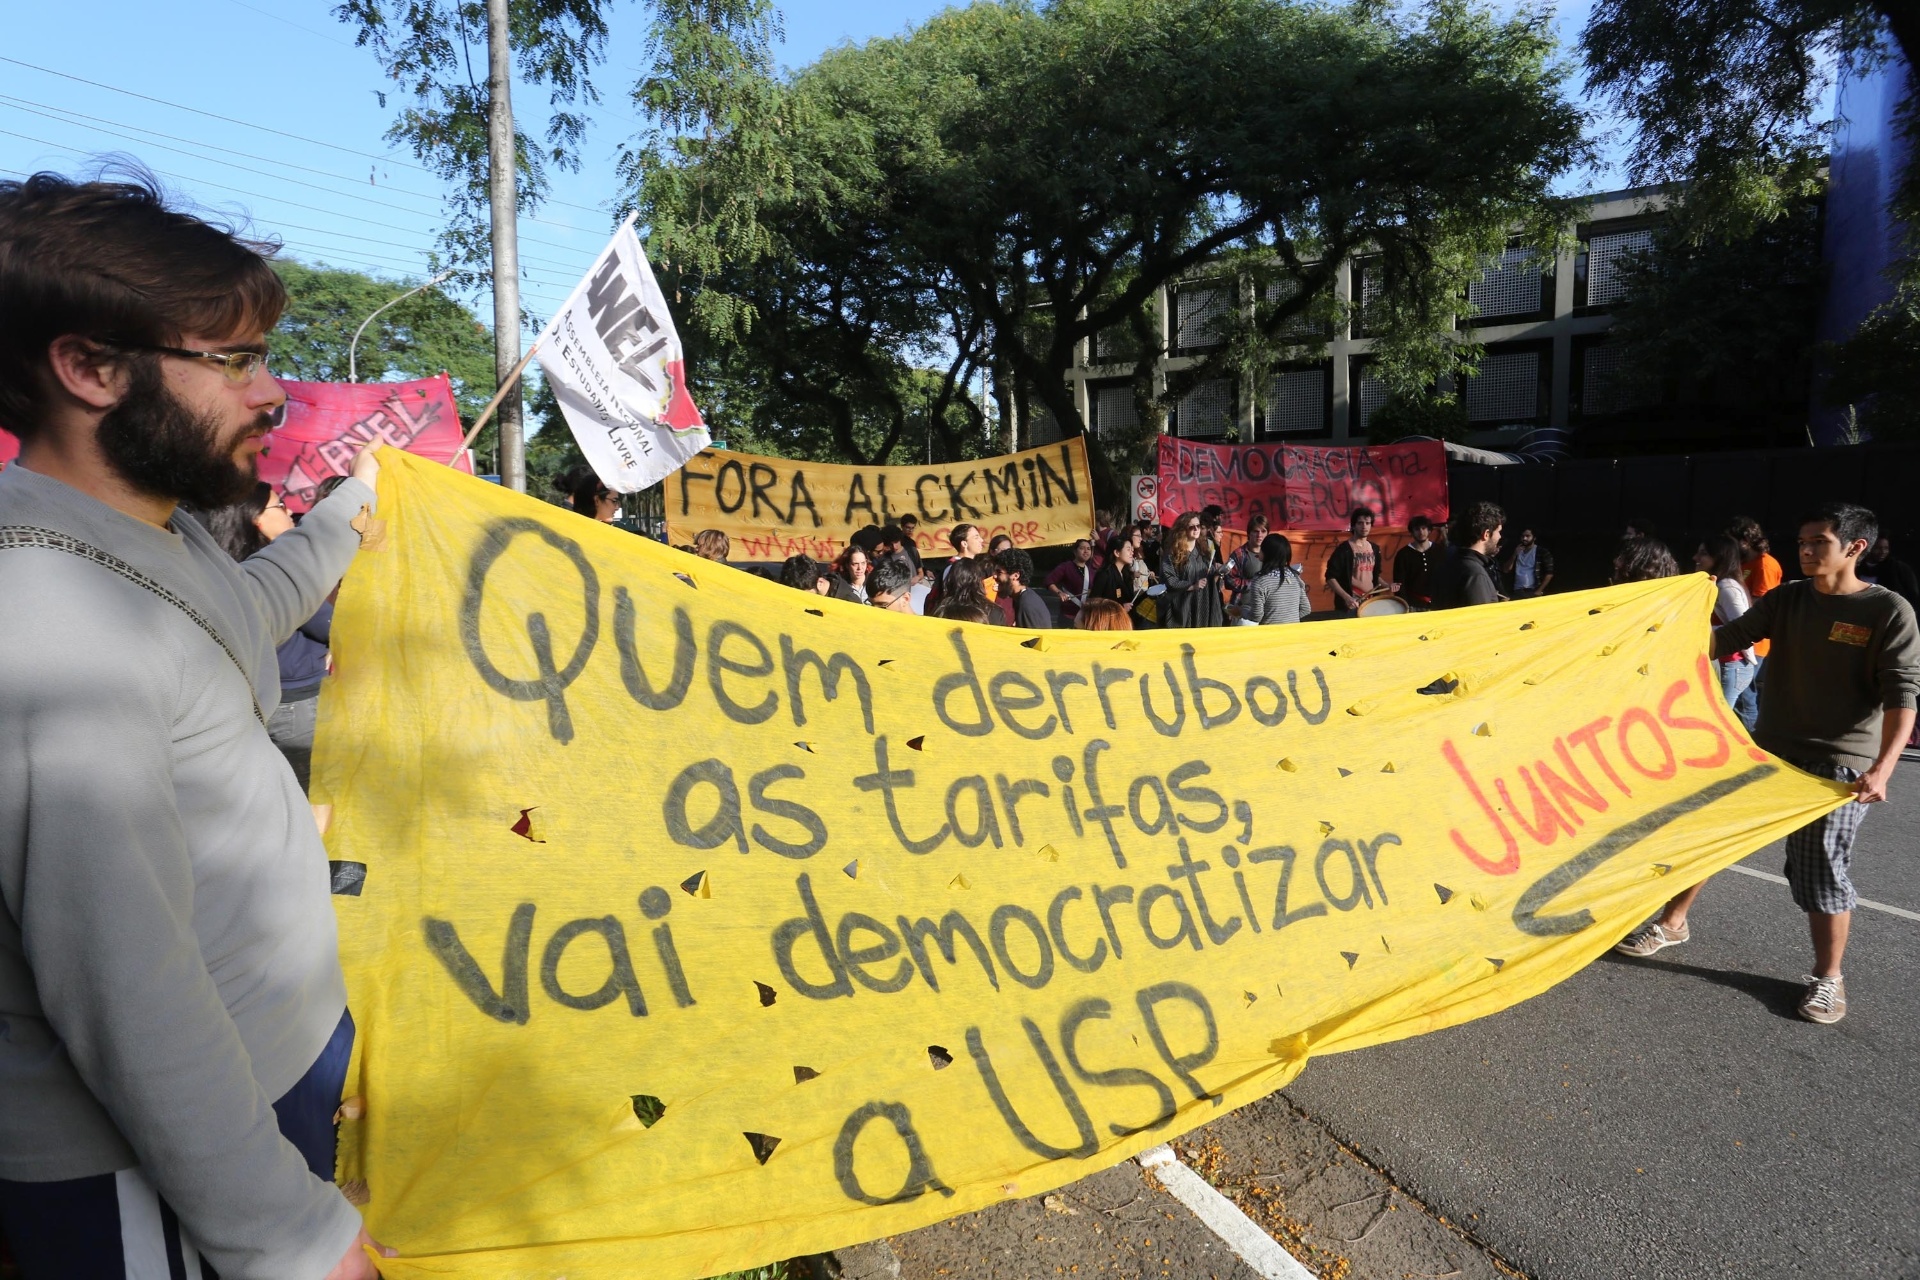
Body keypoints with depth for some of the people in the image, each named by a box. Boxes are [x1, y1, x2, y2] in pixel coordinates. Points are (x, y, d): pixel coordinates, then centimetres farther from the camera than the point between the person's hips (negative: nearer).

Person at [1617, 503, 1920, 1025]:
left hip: (1839, 765, -5)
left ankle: (1828, 977, 20)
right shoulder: (1785, 599, 4)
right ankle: (1672, 923, 26)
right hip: (1768, 749, 5)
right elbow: (1728, 639, 0)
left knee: (1821, 873, 0)